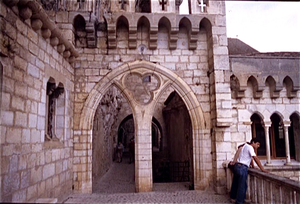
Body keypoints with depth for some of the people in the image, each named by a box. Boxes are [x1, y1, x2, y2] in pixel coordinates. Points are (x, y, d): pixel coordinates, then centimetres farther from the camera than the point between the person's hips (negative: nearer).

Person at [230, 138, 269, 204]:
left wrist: (253, 166, 22)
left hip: (237, 166, 10)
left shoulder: (246, 146, 19)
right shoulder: (250, 147, -11)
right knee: (242, 186, -4)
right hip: (242, 168, -10)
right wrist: (262, 169, -18)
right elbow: (256, 158, -18)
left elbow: (251, 158, 24)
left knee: (235, 183, 22)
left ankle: (233, 197, 37)